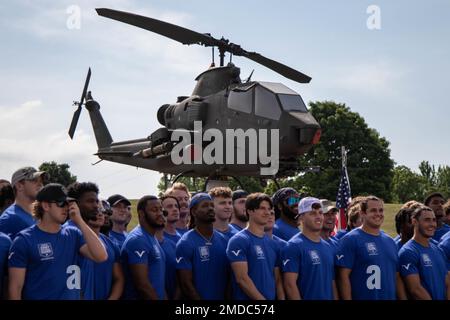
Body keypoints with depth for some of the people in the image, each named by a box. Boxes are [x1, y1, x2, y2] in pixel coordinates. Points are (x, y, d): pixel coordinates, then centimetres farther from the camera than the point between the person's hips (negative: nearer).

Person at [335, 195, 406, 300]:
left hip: (390, 296, 7)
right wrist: (347, 299, -19)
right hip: (362, 296, -6)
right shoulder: (350, 239, -9)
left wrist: (403, 298, 8)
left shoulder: (390, 241, 12)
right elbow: (343, 276, -14)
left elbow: (397, 277, 15)